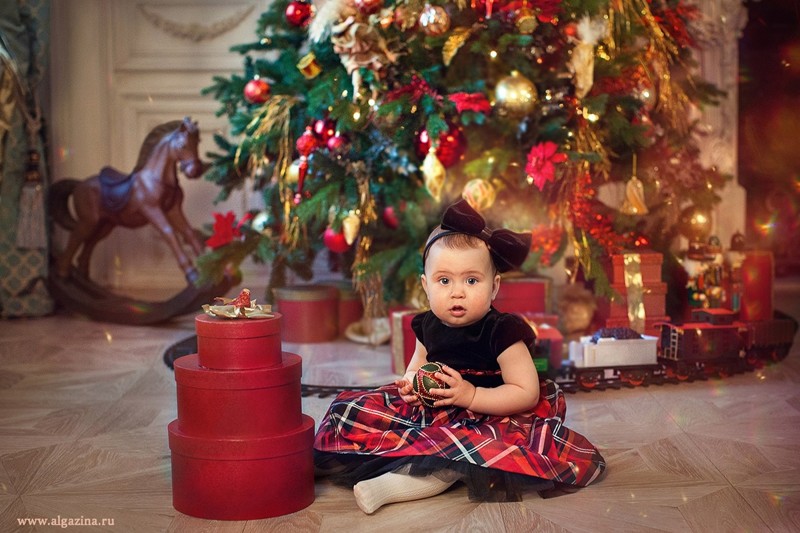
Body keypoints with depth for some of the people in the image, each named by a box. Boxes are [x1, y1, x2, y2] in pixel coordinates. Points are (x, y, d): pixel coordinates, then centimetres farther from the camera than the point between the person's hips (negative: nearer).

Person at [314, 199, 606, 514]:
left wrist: (472, 395, -26)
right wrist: (411, 382, -4)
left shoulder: (502, 331, -14)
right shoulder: (428, 327, 2)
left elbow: (528, 393, -17)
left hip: (487, 416, -5)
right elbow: (416, 367, 21)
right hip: (432, 413, 5)